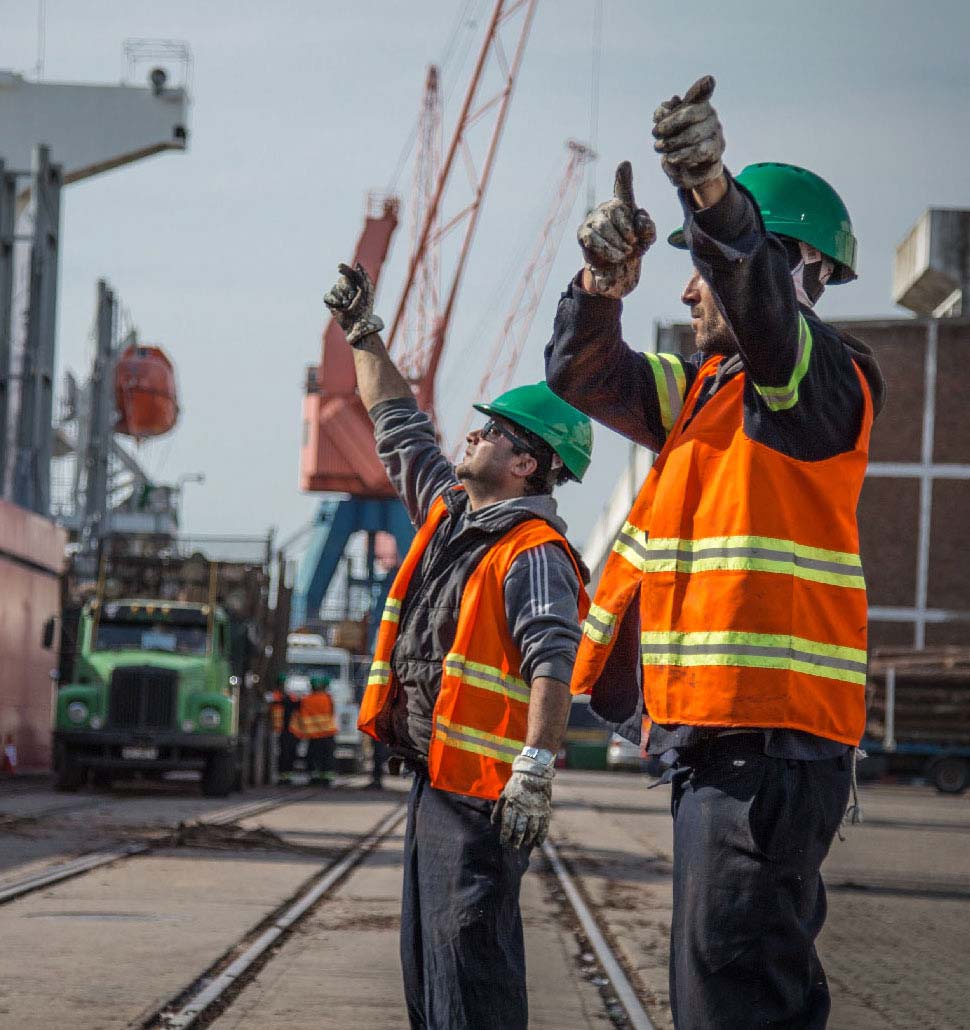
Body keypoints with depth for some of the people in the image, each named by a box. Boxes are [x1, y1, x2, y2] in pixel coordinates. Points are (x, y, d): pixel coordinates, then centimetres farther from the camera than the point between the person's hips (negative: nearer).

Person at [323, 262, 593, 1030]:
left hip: (483, 787, -10)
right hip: (435, 772, 10)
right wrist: (364, 336, 27)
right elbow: (400, 427, 27)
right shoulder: (452, 512, 13)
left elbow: (552, 663, -26)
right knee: (428, 955, 13)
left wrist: (538, 766, -35)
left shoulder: (534, 553, -15)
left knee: (471, 947, -14)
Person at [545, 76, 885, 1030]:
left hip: (769, 737, -10)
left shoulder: (825, 382, -8)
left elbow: (762, 308, -28)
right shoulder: (701, 387, 19)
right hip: (711, 735, 10)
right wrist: (604, 286, -10)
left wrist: (713, 194, -48)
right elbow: (583, 376, 11)